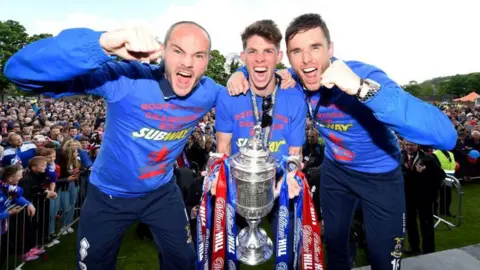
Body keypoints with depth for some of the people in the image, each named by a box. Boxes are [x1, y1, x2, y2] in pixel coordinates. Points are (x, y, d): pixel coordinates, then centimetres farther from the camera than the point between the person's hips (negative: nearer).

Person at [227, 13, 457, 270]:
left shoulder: (365, 76, -32)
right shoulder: (295, 79, -17)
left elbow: (445, 136, -44)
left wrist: (362, 88, -54)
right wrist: (241, 73, -19)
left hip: (380, 176, -3)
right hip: (334, 169, 4)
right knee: (333, 242, 20)